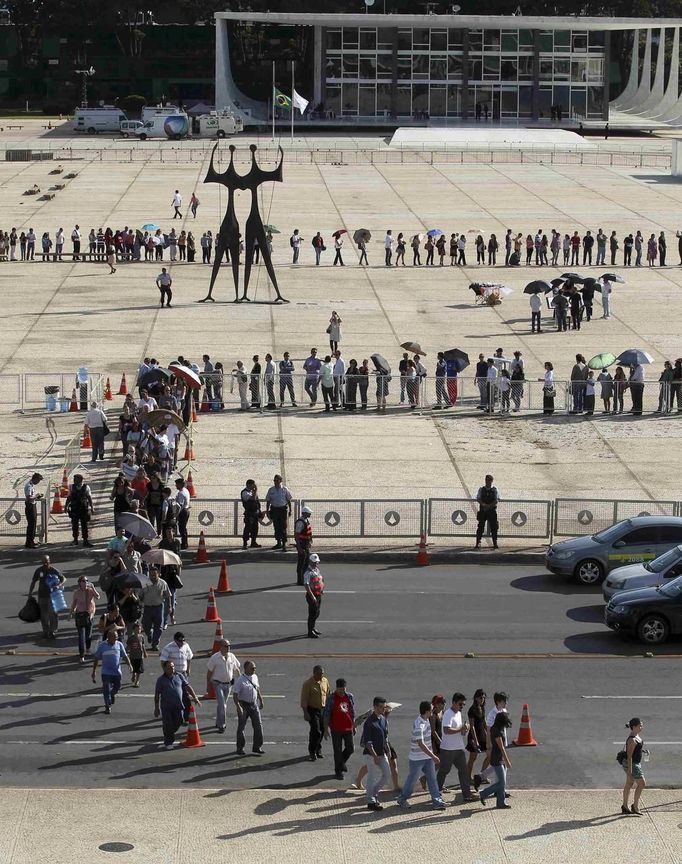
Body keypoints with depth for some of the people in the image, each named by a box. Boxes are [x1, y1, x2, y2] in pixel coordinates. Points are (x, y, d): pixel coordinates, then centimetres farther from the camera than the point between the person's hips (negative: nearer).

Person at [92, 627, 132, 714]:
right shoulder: (102, 645, -7)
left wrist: (129, 665, -14)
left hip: (117, 671, 2)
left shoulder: (119, 645, -2)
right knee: (106, 689, -3)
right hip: (106, 672, -2)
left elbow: (125, 656, 3)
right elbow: (97, 658, 0)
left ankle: (112, 694, 48)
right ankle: (108, 706, 8)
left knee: (117, 687, 14)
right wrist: (94, 671, -1)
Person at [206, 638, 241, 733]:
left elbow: (237, 670, 11)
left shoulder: (232, 656, 0)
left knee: (223, 704, 15)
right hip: (218, 684, -5)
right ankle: (222, 725, -7)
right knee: (221, 704, -12)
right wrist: (208, 686, -3)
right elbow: (209, 672, -5)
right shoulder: (214, 658, -12)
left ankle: (218, 723, 29)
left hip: (229, 683, 5)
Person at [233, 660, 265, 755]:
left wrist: (260, 700, 21)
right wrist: (239, 707, -27)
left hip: (254, 704, 5)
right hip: (244, 705, -5)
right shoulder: (240, 680, -18)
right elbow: (235, 695, -19)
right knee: (241, 727, 6)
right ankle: (240, 748, 18)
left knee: (258, 725, 2)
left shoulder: (255, 677, 3)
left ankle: (257, 747, 11)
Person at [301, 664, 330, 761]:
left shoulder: (325, 681, 4)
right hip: (312, 709, -6)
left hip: (323, 709, 6)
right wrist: (305, 713, -19)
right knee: (316, 731, -11)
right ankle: (312, 752, 0)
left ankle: (318, 750, 27)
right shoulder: (308, 683, -14)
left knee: (322, 730, 10)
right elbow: (304, 699, -14)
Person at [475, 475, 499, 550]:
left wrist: (489, 506, -19)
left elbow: (497, 500, -5)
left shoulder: (494, 489, 5)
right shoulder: (481, 489, 9)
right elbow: (478, 498, -1)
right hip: (482, 510, 1)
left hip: (492, 510, -1)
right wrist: (483, 504, -20)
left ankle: (495, 543, 4)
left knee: (493, 527, -1)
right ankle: (478, 543, -2)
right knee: (480, 527, -3)